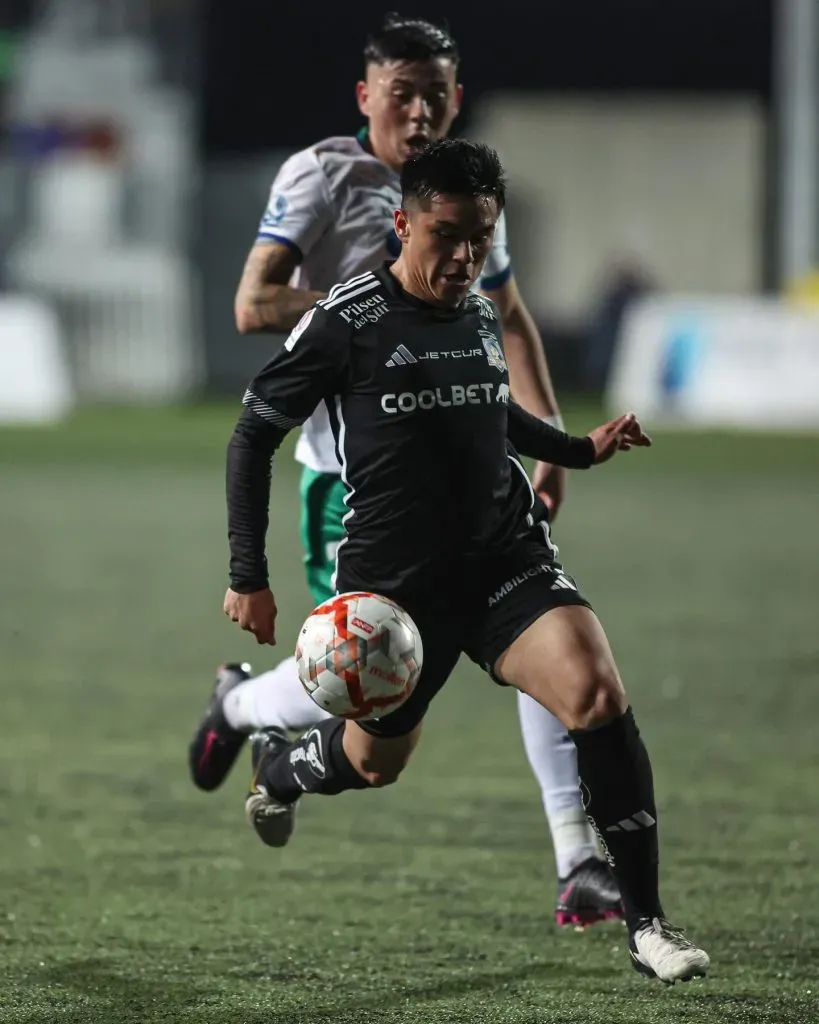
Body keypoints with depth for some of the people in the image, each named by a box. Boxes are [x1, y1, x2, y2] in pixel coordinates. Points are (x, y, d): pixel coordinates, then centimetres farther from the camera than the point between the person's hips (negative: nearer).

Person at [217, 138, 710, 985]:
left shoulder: (481, 314, 5)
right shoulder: (345, 323, -13)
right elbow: (253, 435, -6)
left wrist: (580, 449, 13)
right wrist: (247, 579, -8)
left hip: (506, 557, 3)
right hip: (394, 580, -3)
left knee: (598, 694, -21)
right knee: (375, 762, 14)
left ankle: (645, 923, -15)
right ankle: (275, 768, 54)